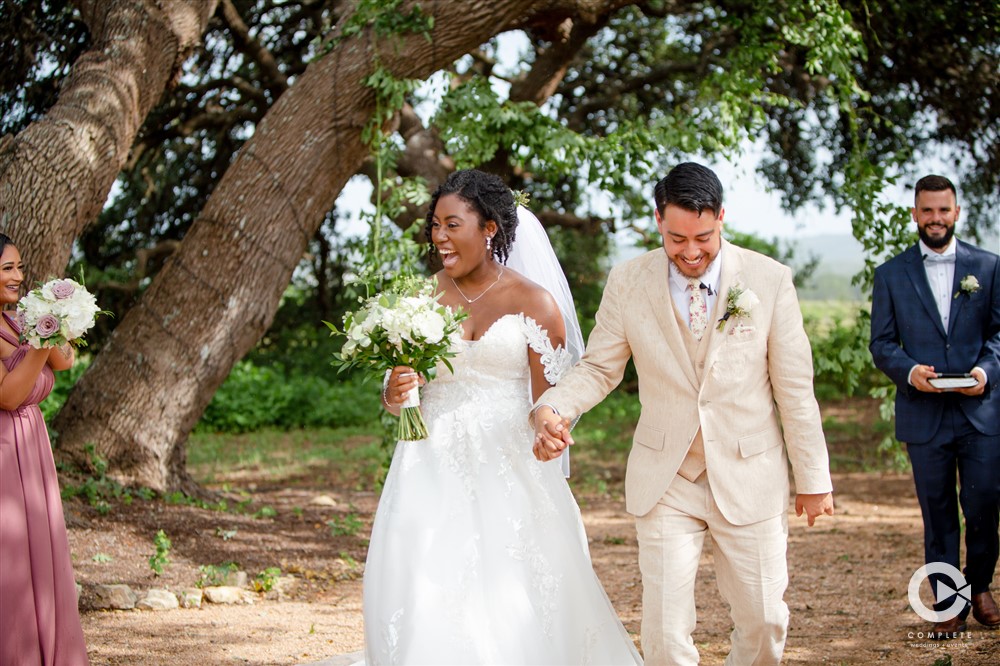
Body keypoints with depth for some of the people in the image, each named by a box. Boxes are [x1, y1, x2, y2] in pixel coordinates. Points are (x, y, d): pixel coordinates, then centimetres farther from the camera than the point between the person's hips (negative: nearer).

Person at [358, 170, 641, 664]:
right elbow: (392, 397, 11)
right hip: (431, 472, 2)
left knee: (509, 616, -4)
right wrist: (395, 393, -10)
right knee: (423, 609, -4)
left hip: (507, 475, -2)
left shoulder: (534, 303, -1)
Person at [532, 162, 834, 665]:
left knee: (763, 622, 7)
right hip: (665, 481, 0)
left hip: (749, 478, 0)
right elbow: (597, 368, 2)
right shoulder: (627, 282, -4)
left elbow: (795, 389, -2)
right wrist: (551, 408, -19)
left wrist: (813, 478, 2)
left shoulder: (769, 280, -6)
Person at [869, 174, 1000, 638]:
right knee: (937, 513, 5)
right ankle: (948, 606, 15)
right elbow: (881, 343, 4)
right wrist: (909, 371, -15)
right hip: (924, 414, 0)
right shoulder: (891, 275, 7)